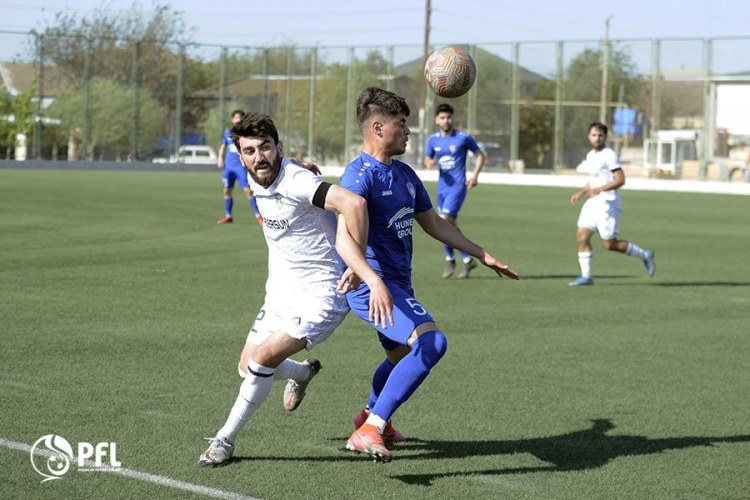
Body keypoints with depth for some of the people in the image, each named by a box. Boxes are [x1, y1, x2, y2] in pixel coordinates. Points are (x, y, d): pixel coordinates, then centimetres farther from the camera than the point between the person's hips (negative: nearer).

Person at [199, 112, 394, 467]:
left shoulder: (297, 181, -25)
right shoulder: (256, 182, 1)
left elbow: (353, 203, -39)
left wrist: (361, 267, -35)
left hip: (319, 295, -9)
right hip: (280, 292, 9)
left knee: (263, 359, -20)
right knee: (248, 367, 12)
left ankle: (226, 440, -1)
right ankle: (303, 373, 45)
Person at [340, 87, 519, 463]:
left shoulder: (405, 174, 13)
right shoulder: (359, 175, -16)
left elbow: (433, 223, 24)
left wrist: (483, 255, 26)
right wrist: (355, 266, -51)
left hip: (398, 283, 10)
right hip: (370, 284, -10)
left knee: (403, 356, 28)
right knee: (431, 342, -28)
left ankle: (372, 415, 55)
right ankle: (368, 431, -29)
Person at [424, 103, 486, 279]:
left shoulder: (463, 138, -7)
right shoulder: (433, 139, 6)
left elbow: (480, 155, 3)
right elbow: (428, 160, 16)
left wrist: (475, 175, -10)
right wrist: (429, 164, -8)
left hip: (458, 186, -6)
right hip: (442, 187, 6)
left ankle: (450, 259, -1)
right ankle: (468, 260, 24)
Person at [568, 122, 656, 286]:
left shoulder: (609, 155, -12)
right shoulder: (591, 155, 15)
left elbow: (620, 180, -18)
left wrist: (599, 189, -26)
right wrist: (580, 193, 15)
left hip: (607, 203, -8)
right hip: (593, 203, 8)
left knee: (610, 244, -3)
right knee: (581, 236, -2)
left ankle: (644, 255, 16)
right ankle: (586, 276, 4)